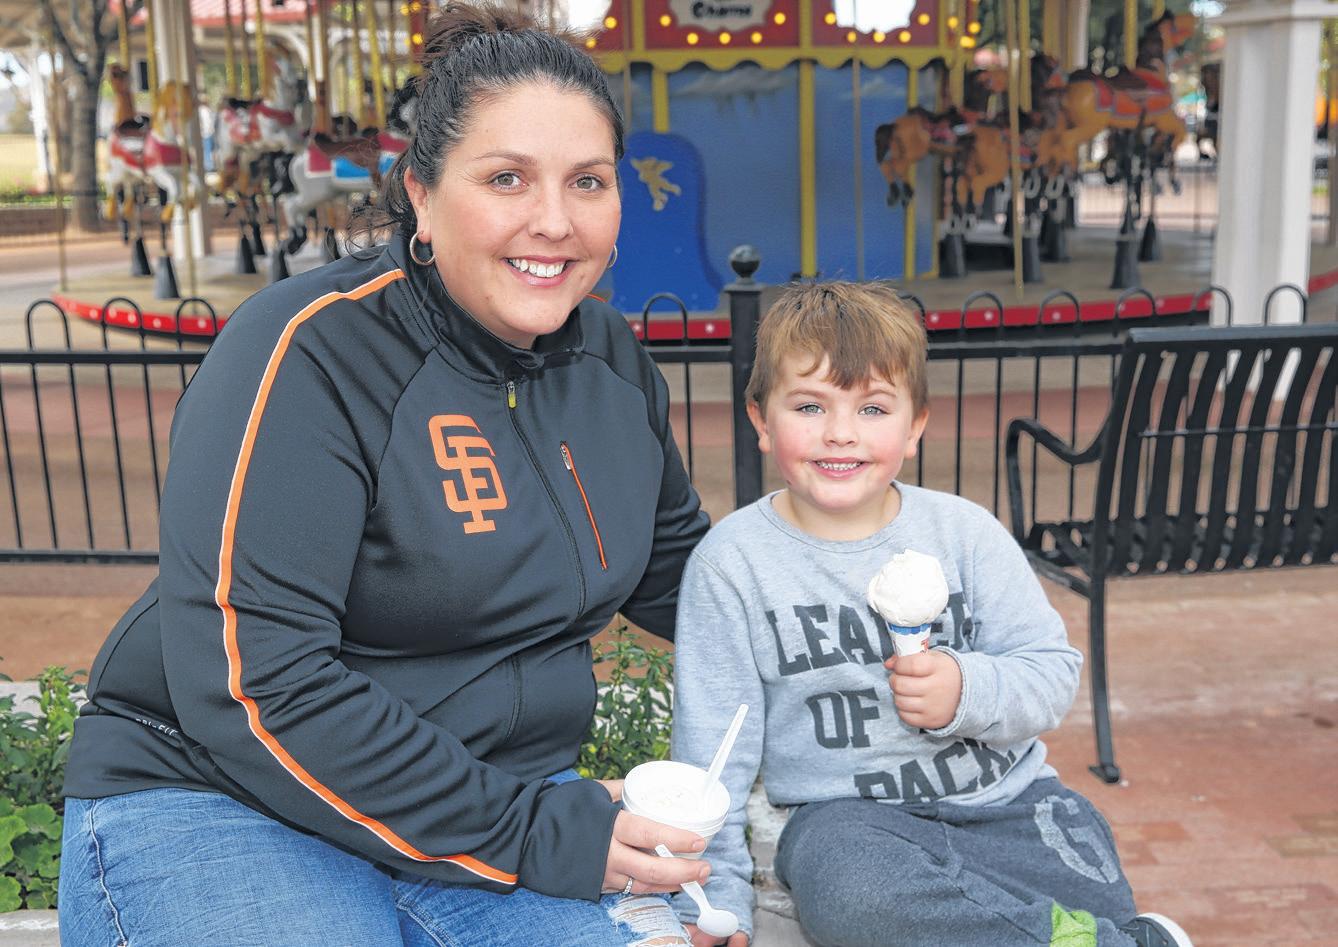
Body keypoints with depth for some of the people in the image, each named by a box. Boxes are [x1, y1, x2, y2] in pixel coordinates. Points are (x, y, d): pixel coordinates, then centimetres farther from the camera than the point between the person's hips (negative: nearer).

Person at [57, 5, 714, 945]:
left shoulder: (614, 361, 4)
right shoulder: (312, 351, -17)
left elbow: (673, 567, 20)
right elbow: (247, 686, -24)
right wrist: (534, 835, -23)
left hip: (502, 789, 5)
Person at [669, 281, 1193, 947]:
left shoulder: (964, 531, 0)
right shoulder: (732, 561, -5)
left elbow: (1053, 673, 0)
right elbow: (711, 741, -3)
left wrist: (967, 691, -22)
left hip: (1004, 796, 1)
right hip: (847, 813, -1)